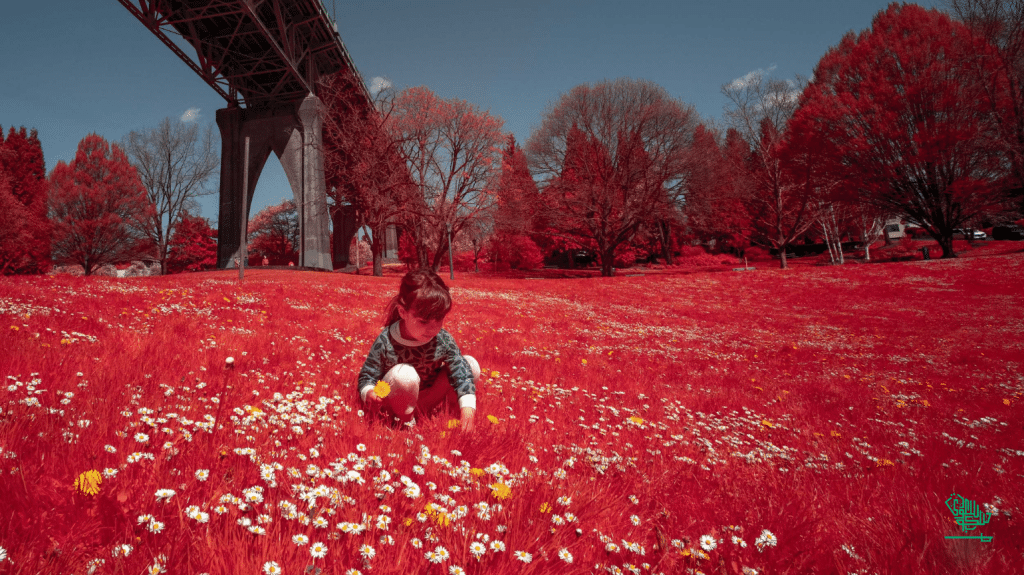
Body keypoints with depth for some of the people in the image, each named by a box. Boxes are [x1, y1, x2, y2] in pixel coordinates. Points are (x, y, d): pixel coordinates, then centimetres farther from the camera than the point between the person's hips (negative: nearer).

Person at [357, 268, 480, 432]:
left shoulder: (443, 340, -17)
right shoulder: (385, 342, -24)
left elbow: (461, 373, -18)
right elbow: (367, 375, -14)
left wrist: (467, 408, -31)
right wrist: (369, 393, -38)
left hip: (431, 398, 3)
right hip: (398, 402, -3)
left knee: (471, 364, -12)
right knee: (404, 374, -38)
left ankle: (451, 410, 6)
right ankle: (405, 421, -10)